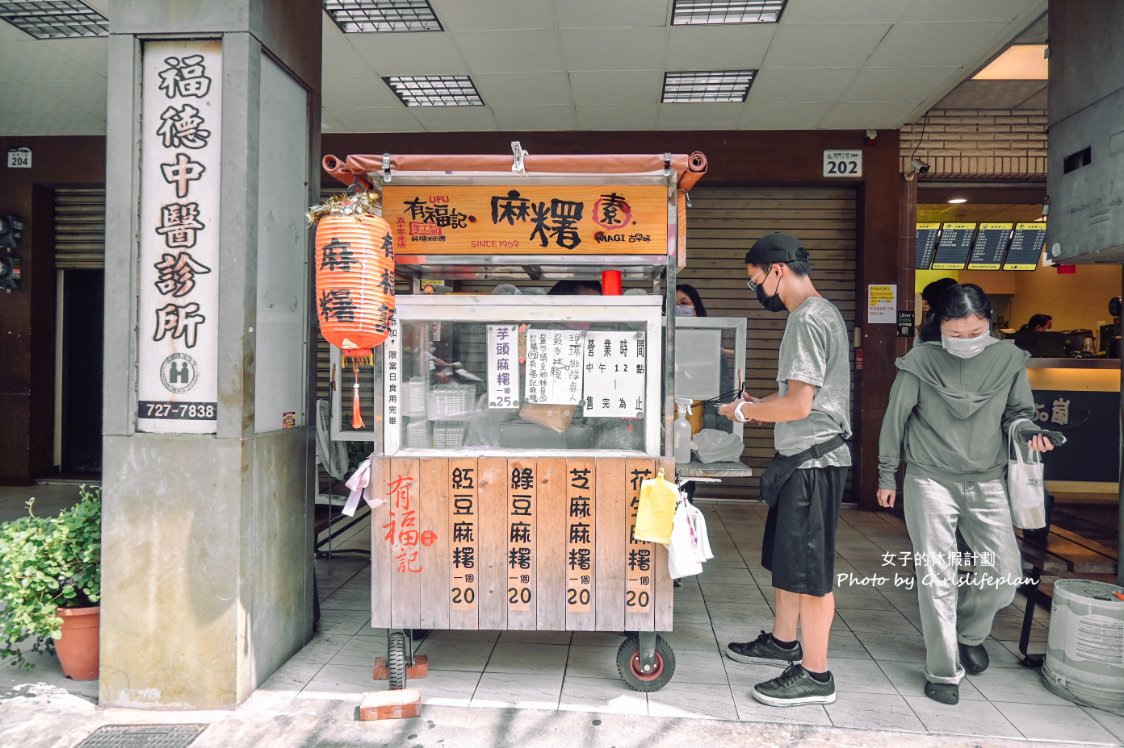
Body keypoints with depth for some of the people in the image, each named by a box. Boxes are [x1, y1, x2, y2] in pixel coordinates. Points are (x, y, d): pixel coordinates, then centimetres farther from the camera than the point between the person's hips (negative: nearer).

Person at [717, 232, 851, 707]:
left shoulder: (809, 319, -18)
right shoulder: (817, 313, 15)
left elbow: (799, 404, -22)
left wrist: (744, 411, -8)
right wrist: (762, 407, 13)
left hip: (813, 461, -11)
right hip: (801, 457, 11)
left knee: (809, 570, -1)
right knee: (786, 558, 21)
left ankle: (814, 675, 11)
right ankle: (783, 642, 37)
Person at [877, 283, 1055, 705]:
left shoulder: (1008, 359, -1)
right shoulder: (921, 361, -8)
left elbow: (1017, 412, 12)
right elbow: (896, 419, 0)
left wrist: (1028, 430, -12)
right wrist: (887, 477, 4)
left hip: (987, 481, 3)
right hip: (930, 480, -3)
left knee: (1005, 574, 4)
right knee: (937, 575, 0)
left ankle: (969, 631, 34)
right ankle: (943, 671, 12)